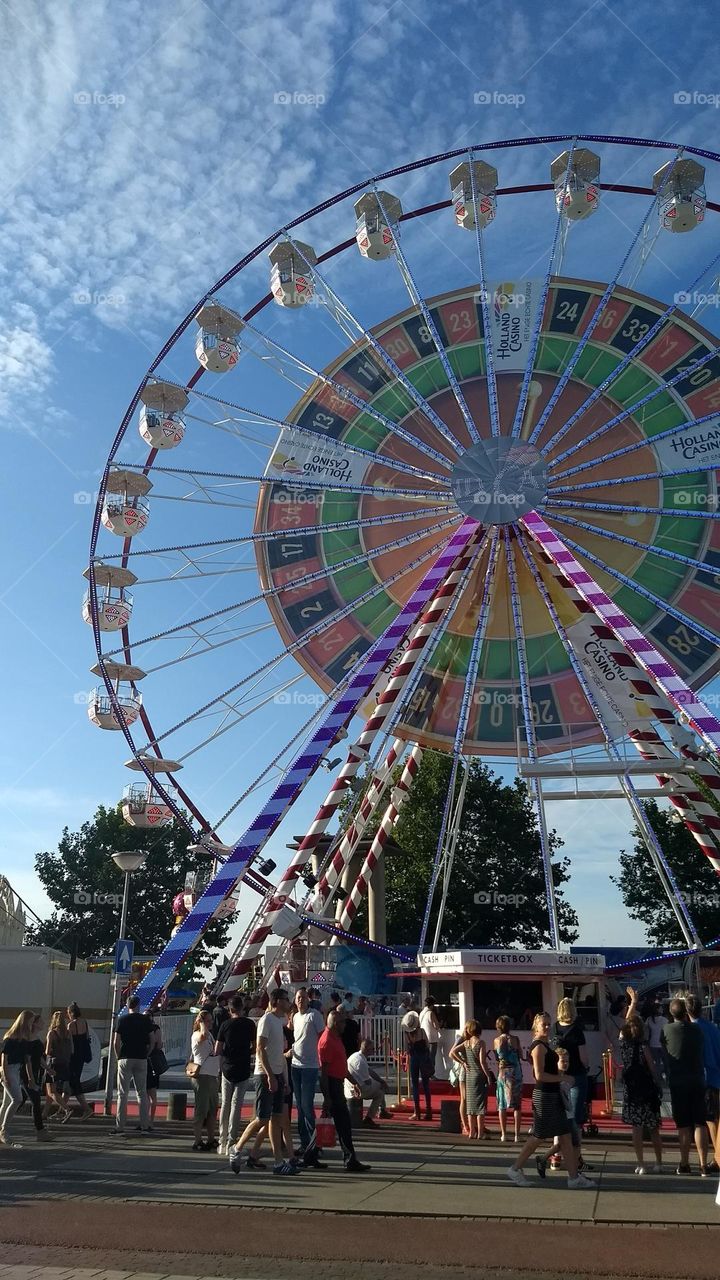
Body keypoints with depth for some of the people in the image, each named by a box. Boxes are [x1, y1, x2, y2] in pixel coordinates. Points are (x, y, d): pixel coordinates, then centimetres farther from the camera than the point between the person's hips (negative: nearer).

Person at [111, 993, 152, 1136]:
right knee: (142, 1093, 9)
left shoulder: (122, 1020, -2)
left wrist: (119, 1056, 7)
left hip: (125, 1059, -2)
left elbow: (116, 1042, -5)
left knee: (122, 1094, 3)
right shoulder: (145, 1020, 3)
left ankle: (120, 1127, 0)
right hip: (142, 1059, 2)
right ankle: (145, 1126, 9)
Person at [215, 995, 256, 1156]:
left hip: (227, 1069, 1)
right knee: (236, 1105, 1)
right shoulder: (250, 1024, -4)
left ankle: (223, 1143, 15)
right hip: (243, 1070, -1)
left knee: (225, 1105, 11)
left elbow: (217, 1050, -4)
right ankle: (231, 1141, -2)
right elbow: (255, 1047, 0)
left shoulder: (225, 1025, -3)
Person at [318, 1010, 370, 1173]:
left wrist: (353, 1082, 25)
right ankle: (350, 1161, -5)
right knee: (344, 1124, -7)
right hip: (331, 1084, -10)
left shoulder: (336, 1038, 14)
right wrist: (327, 1097, -22)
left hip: (337, 1082, 10)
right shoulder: (327, 1041, -18)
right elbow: (324, 1070, -20)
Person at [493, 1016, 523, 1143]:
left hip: (502, 1073, 1)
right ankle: (517, 1135, 3)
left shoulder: (496, 1040, -1)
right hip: (516, 1072, -1)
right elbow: (520, 1054, 5)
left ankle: (504, 1134, 6)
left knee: (502, 1105, 8)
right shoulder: (515, 1039, -5)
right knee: (517, 1105, 6)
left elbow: (496, 1057, 8)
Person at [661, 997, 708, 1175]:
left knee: (683, 1125, 5)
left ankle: (684, 1164, 9)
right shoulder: (696, 1029, 0)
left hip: (678, 1082, -2)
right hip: (698, 1080, 2)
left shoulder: (666, 1030, -7)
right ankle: (703, 1165, 1)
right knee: (700, 1124, 4)